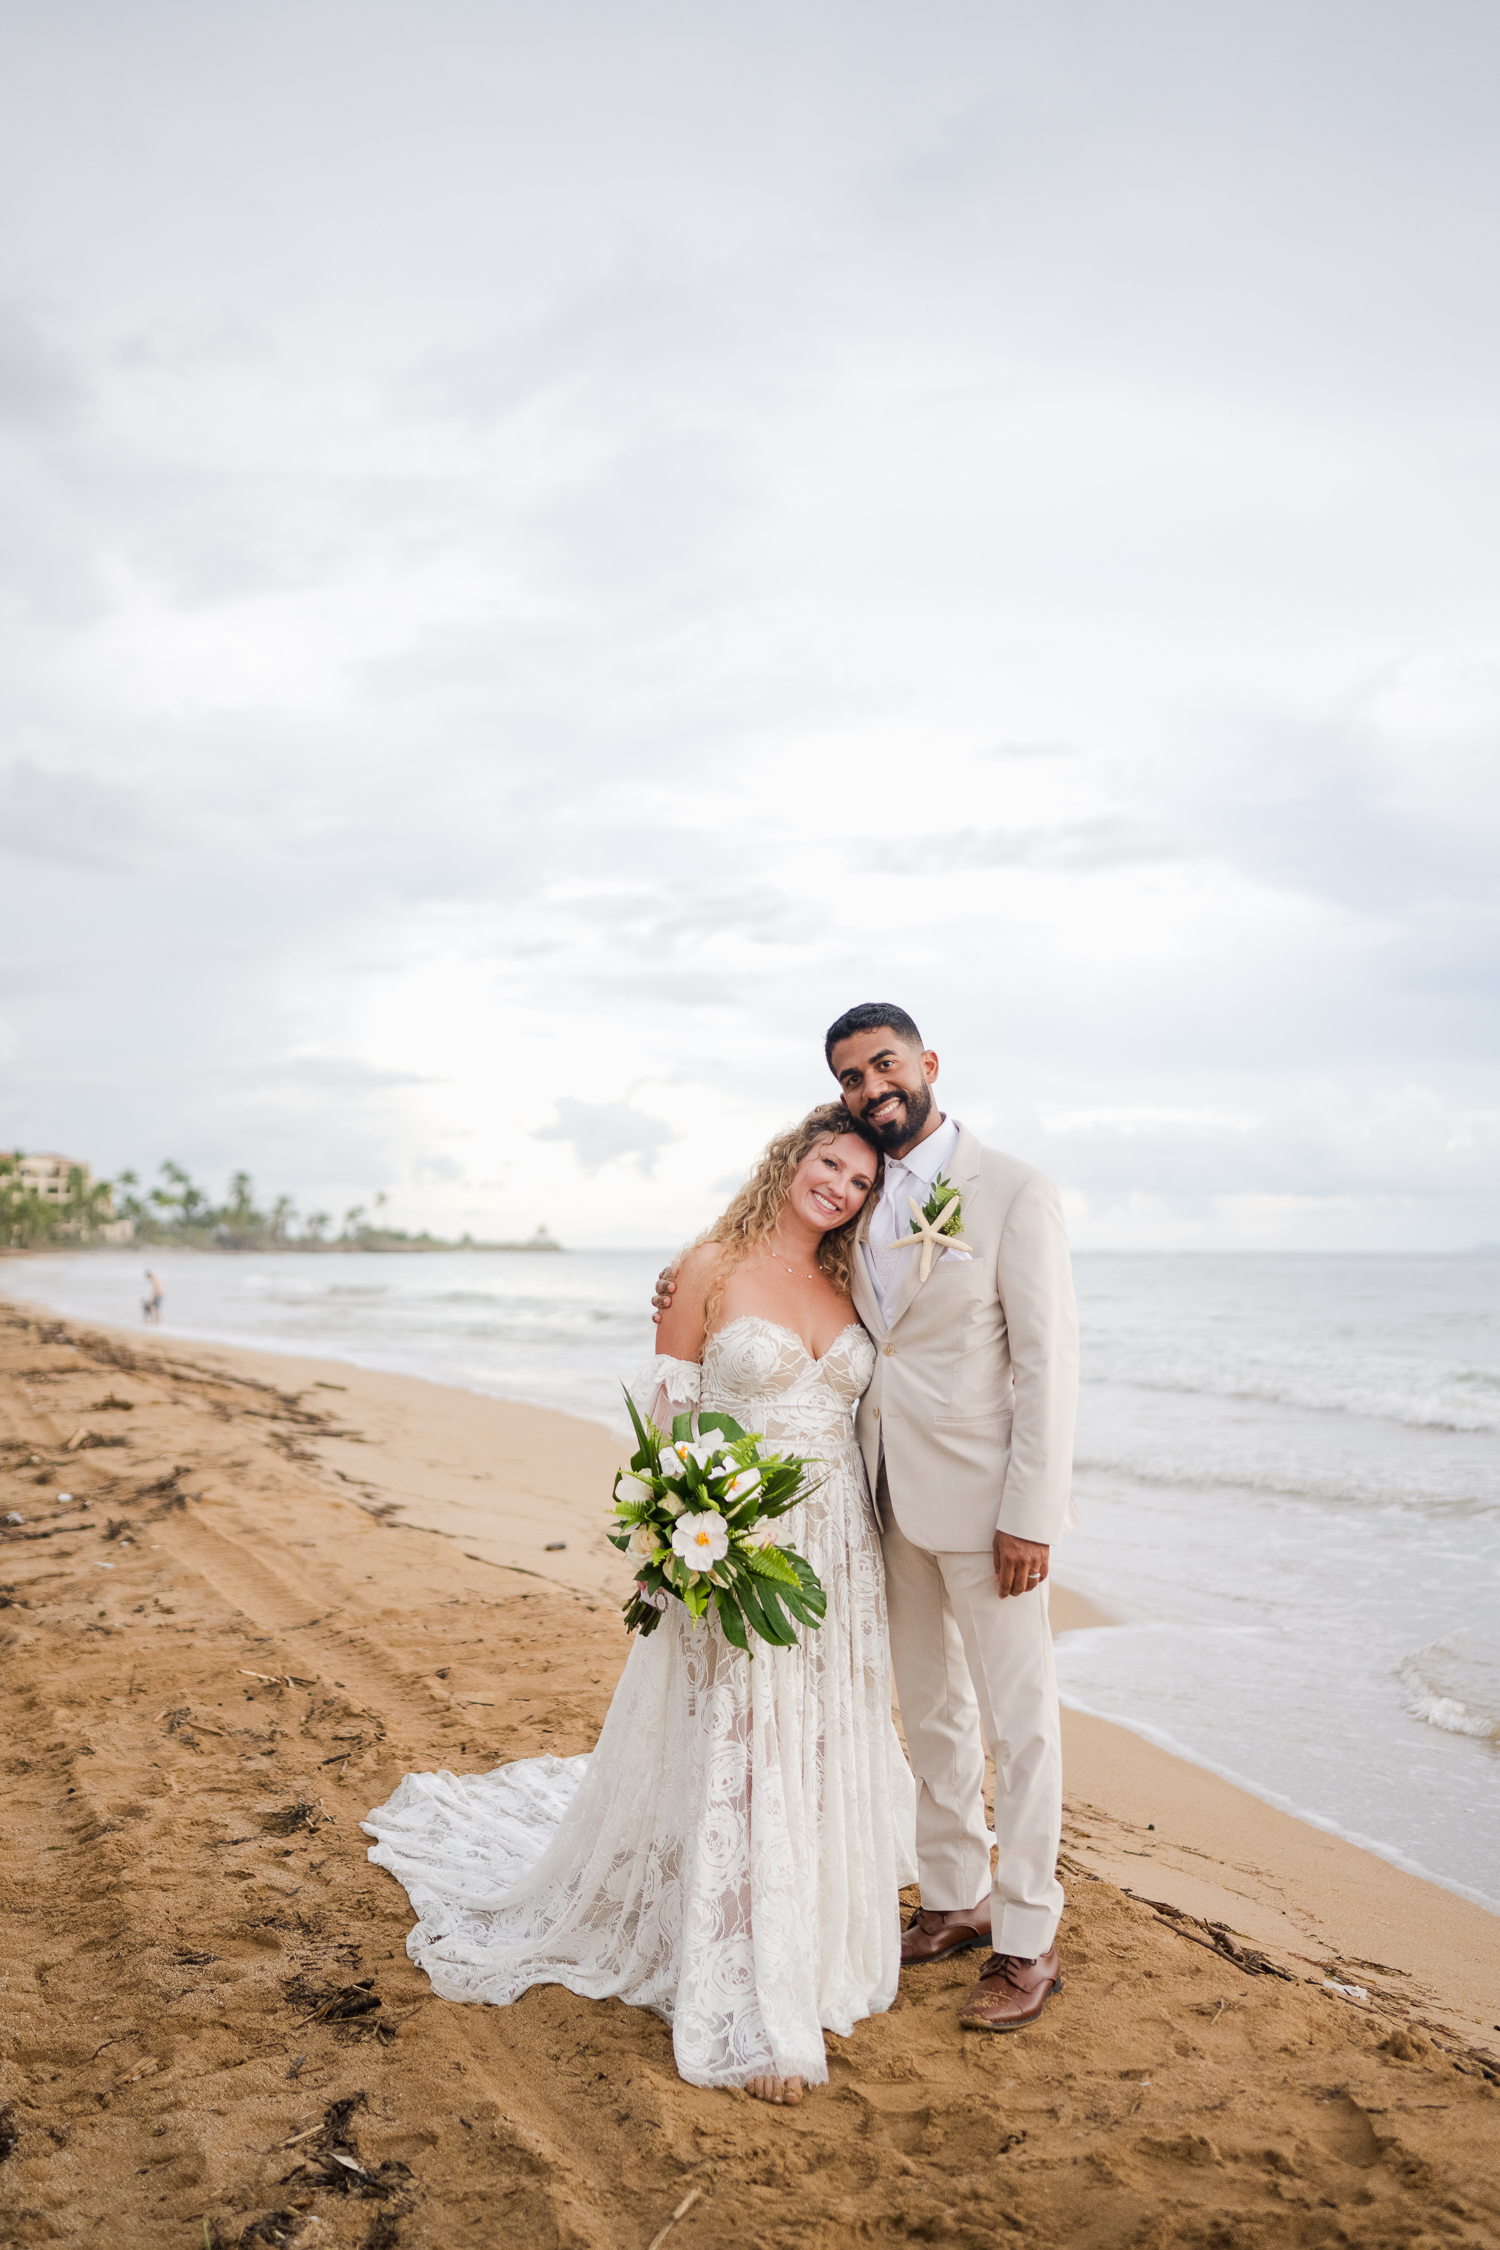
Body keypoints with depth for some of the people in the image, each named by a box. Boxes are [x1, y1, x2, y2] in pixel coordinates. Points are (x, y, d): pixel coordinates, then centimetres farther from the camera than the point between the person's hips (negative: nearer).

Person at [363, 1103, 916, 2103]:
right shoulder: (712, 1268, -6)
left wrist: (877, 1546, 7)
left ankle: (827, 1933, 37)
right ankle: (754, 2015, 13)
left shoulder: (846, 1287, 8)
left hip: (840, 1549, 5)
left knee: (825, 1751, 14)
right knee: (737, 1758, 1)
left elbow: (866, 1416, 11)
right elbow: (666, 1411, -6)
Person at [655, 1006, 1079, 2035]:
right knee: (931, 1712, 18)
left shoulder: (1013, 1191, -12)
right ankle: (957, 1900, 36)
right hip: (894, 1497, 7)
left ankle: (1029, 1942, 21)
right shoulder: (864, 1198, 7)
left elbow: (1048, 1361, -14)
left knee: (1018, 1719, 6)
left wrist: (1029, 1516, -18)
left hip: (984, 1500, -6)